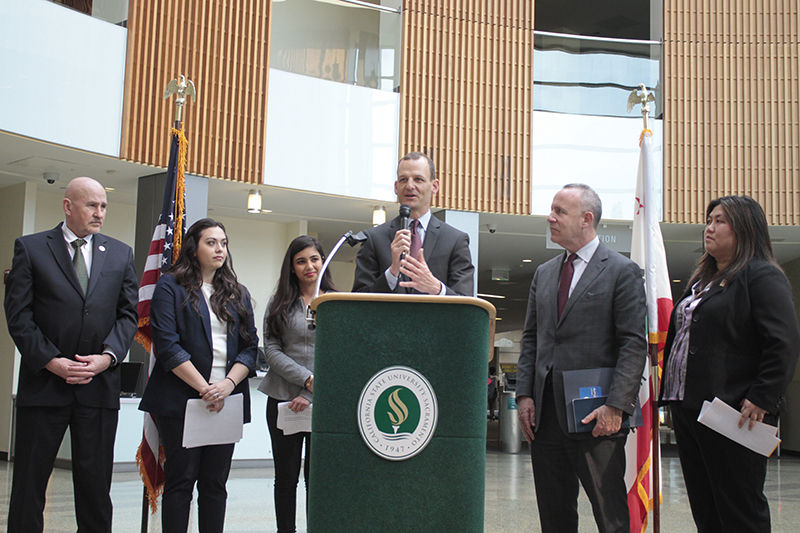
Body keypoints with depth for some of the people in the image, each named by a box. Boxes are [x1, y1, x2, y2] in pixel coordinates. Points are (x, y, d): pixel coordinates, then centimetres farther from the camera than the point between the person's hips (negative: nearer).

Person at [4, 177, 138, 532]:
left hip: (99, 384, 2)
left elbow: (129, 313, 8)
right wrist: (51, 361, -12)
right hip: (44, 383, -2)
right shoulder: (30, 248, 2)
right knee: (29, 480, 6)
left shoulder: (120, 254, 11)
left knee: (95, 483, 7)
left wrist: (108, 356, -7)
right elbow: (18, 314, -3)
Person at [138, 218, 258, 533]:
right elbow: (167, 344, -8)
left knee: (215, 483, 6)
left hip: (227, 401, 4)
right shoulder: (171, 286, 2)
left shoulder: (238, 293, 16)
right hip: (181, 398, -4)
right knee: (180, 480, -2)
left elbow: (250, 346, 9)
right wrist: (205, 388, -14)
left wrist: (228, 384, -9)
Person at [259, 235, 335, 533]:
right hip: (283, 398, 1)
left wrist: (310, 395, -9)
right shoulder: (279, 303, 7)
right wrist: (308, 379, -12)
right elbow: (271, 349, -1)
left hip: (324, 402, -1)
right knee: (286, 476, 8)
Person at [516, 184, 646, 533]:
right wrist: (524, 394, 4)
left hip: (595, 415, -6)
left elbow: (634, 344, -8)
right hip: (545, 413, 6)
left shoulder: (622, 271, -2)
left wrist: (615, 405, -16)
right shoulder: (544, 273, 16)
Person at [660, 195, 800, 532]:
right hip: (687, 409, 9)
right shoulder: (702, 280, 20)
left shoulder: (762, 276, -7)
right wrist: (672, 395, 17)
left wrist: (762, 398, -20)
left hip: (734, 414, -9)